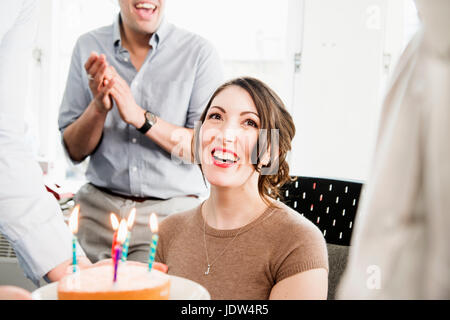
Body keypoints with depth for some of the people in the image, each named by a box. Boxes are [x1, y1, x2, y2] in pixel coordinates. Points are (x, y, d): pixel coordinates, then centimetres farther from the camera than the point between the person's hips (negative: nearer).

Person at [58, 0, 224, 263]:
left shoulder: (199, 52, -2)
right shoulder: (89, 46, 6)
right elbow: (74, 152, 5)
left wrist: (141, 117, -18)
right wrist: (98, 107, -14)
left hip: (171, 212, -2)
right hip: (99, 208, 3)